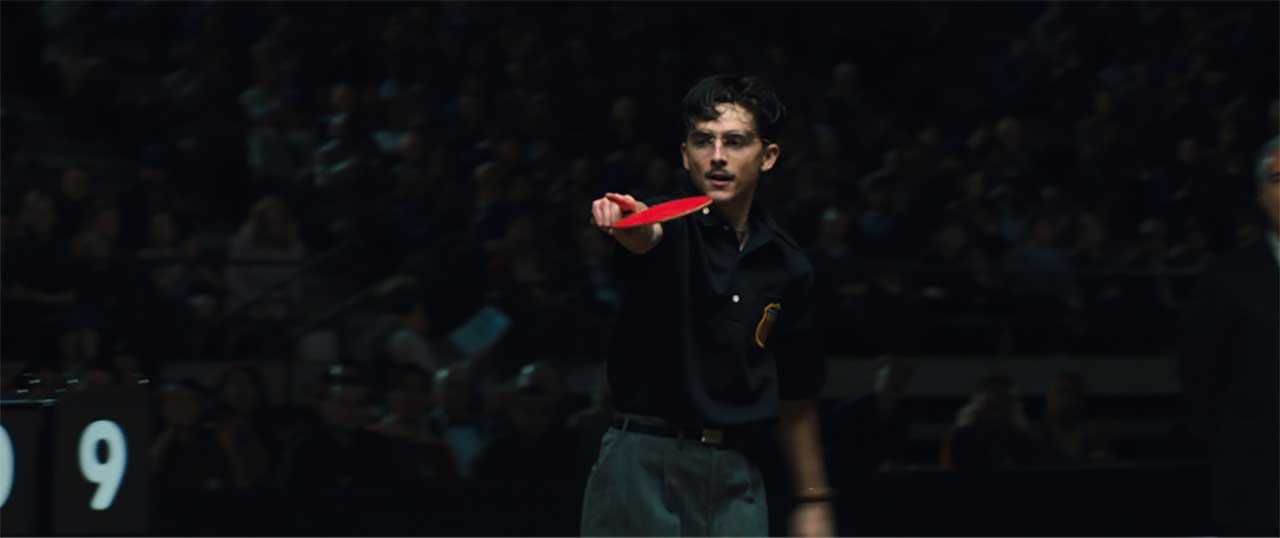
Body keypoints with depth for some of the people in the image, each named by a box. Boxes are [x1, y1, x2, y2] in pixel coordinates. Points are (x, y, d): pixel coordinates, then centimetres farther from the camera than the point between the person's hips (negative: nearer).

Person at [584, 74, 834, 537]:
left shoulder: (789, 267, 10)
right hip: (645, 464, -4)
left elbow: (796, 396, 17)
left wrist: (812, 501, 18)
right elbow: (645, 238, -30)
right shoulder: (671, 226, -3)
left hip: (737, 478, 4)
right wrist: (626, 225, -54)